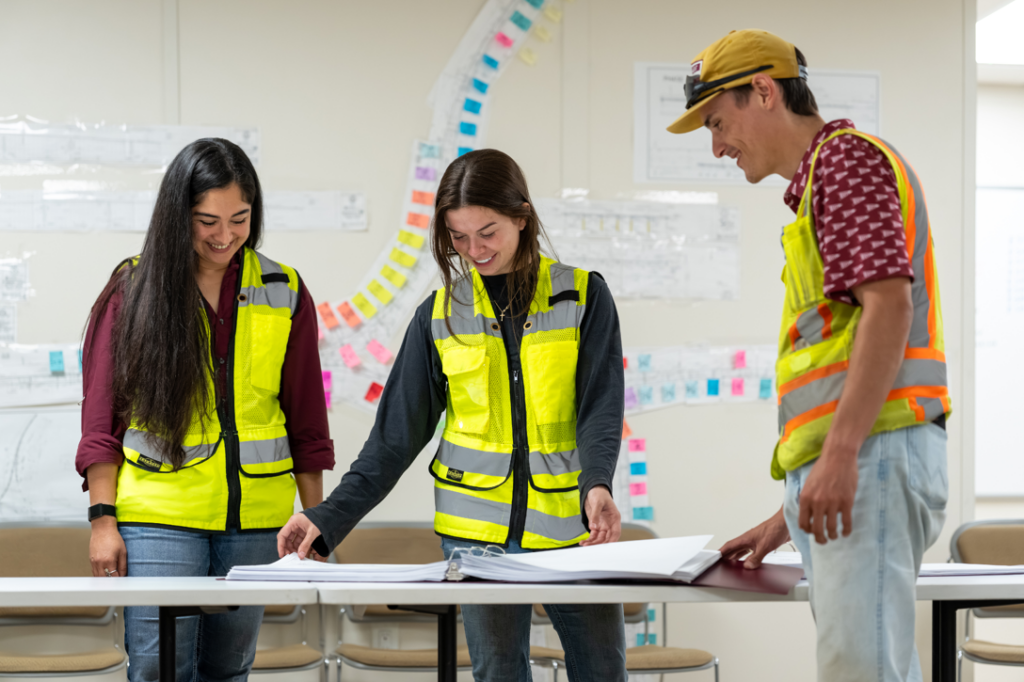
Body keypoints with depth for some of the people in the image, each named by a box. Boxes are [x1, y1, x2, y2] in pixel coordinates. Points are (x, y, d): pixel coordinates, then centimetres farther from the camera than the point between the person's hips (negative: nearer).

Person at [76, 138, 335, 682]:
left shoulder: (285, 294, 7)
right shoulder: (135, 290, 1)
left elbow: (306, 422, 12)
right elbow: (102, 413, 2)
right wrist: (102, 517, -5)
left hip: (254, 522, 3)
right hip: (158, 517, -2)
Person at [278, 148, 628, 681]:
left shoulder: (584, 297, 1)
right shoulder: (440, 315, 6)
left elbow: (601, 409, -5)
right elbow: (396, 435, 6)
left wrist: (597, 487, -25)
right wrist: (329, 518, -4)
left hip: (571, 527, -1)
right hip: (477, 531, 1)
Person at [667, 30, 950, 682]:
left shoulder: (848, 155, -1)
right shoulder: (816, 189, 29)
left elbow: (888, 302, -16)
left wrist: (839, 454, -24)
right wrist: (791, 512, 26)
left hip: (874, 454, -10)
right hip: (841, 472, 10)